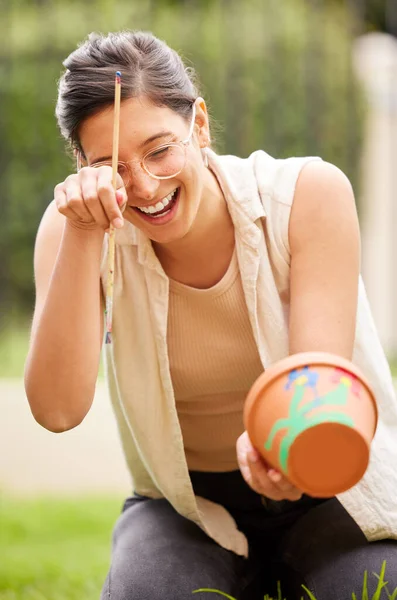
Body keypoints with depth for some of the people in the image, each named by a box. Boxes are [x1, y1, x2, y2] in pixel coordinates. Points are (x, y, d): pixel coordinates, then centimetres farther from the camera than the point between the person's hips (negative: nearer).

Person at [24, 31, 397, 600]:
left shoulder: (309, 194, -17)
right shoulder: (77, 228, -13)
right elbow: (58, 409, -25)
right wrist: (82, 236, -32)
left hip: (329, 486, -1)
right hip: (187, 505, 1)